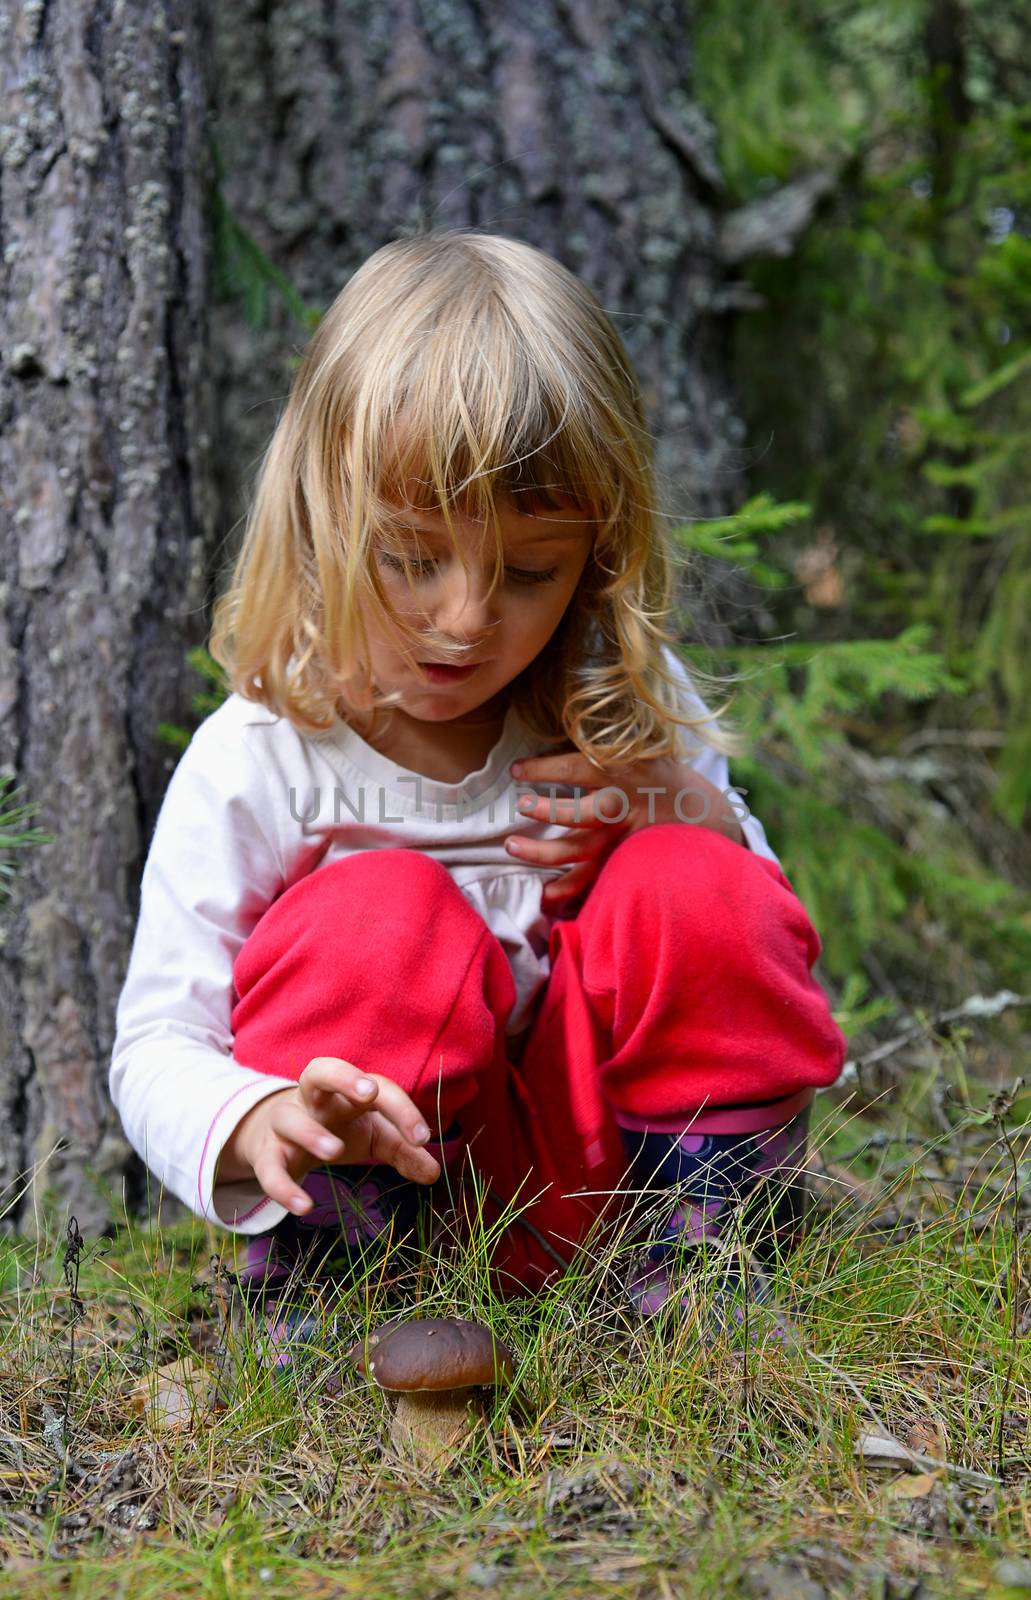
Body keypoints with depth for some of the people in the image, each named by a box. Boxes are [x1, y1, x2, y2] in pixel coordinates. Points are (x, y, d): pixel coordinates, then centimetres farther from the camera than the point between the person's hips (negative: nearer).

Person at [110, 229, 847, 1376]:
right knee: (381, 917, -30)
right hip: (394, 1185, -2)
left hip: (606, 1153, 3)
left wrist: (697, 826, -14)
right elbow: (157, 1050, -11)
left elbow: (753, 954, 9)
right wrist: (260, 1124, -36)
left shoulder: (626, 714, -2)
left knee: (702, 892, -22)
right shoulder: (255, 765, -11)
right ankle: (311, 1305, -15)